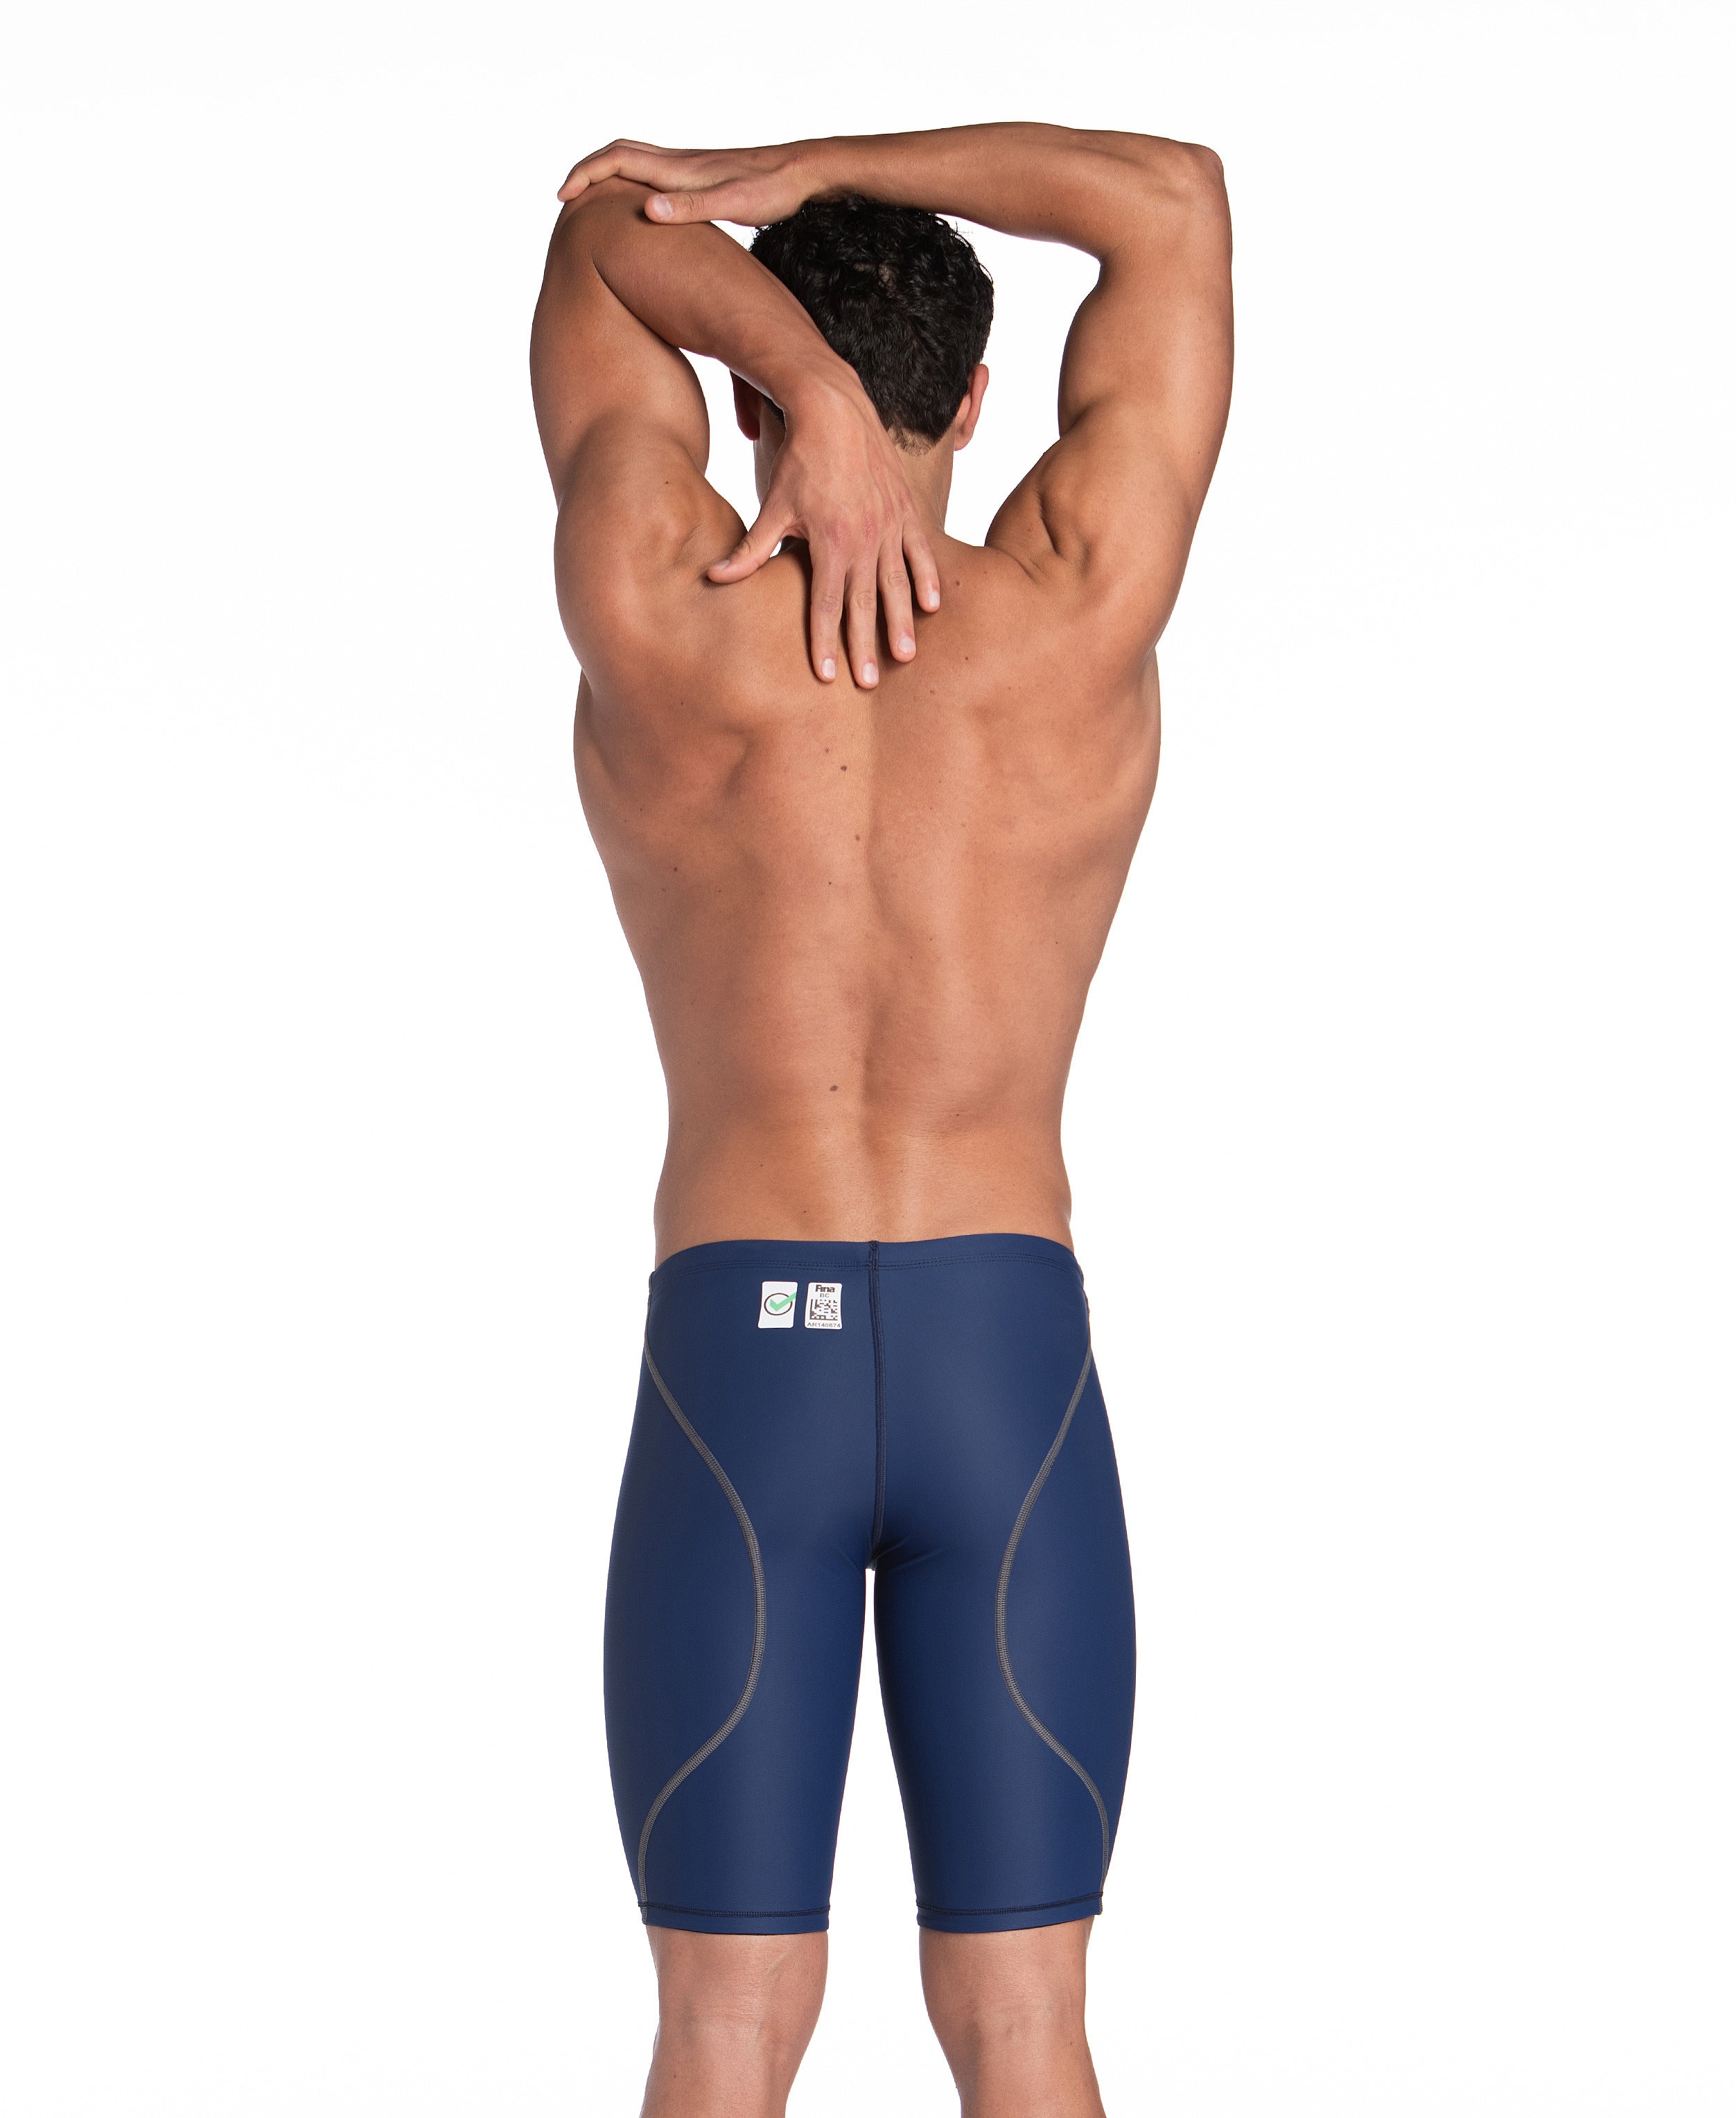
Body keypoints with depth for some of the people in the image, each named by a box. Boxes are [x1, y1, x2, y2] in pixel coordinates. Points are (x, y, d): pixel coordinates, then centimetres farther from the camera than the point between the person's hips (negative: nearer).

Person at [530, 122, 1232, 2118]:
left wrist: (808, 392, -6)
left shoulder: (651, 616, -3)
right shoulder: (1079, 609, -2)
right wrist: (810, 171, 6)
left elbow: (606, 241, 12)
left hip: (731, 1373, 0)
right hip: (1012, 1371, 1)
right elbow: (1175, 197, 12)